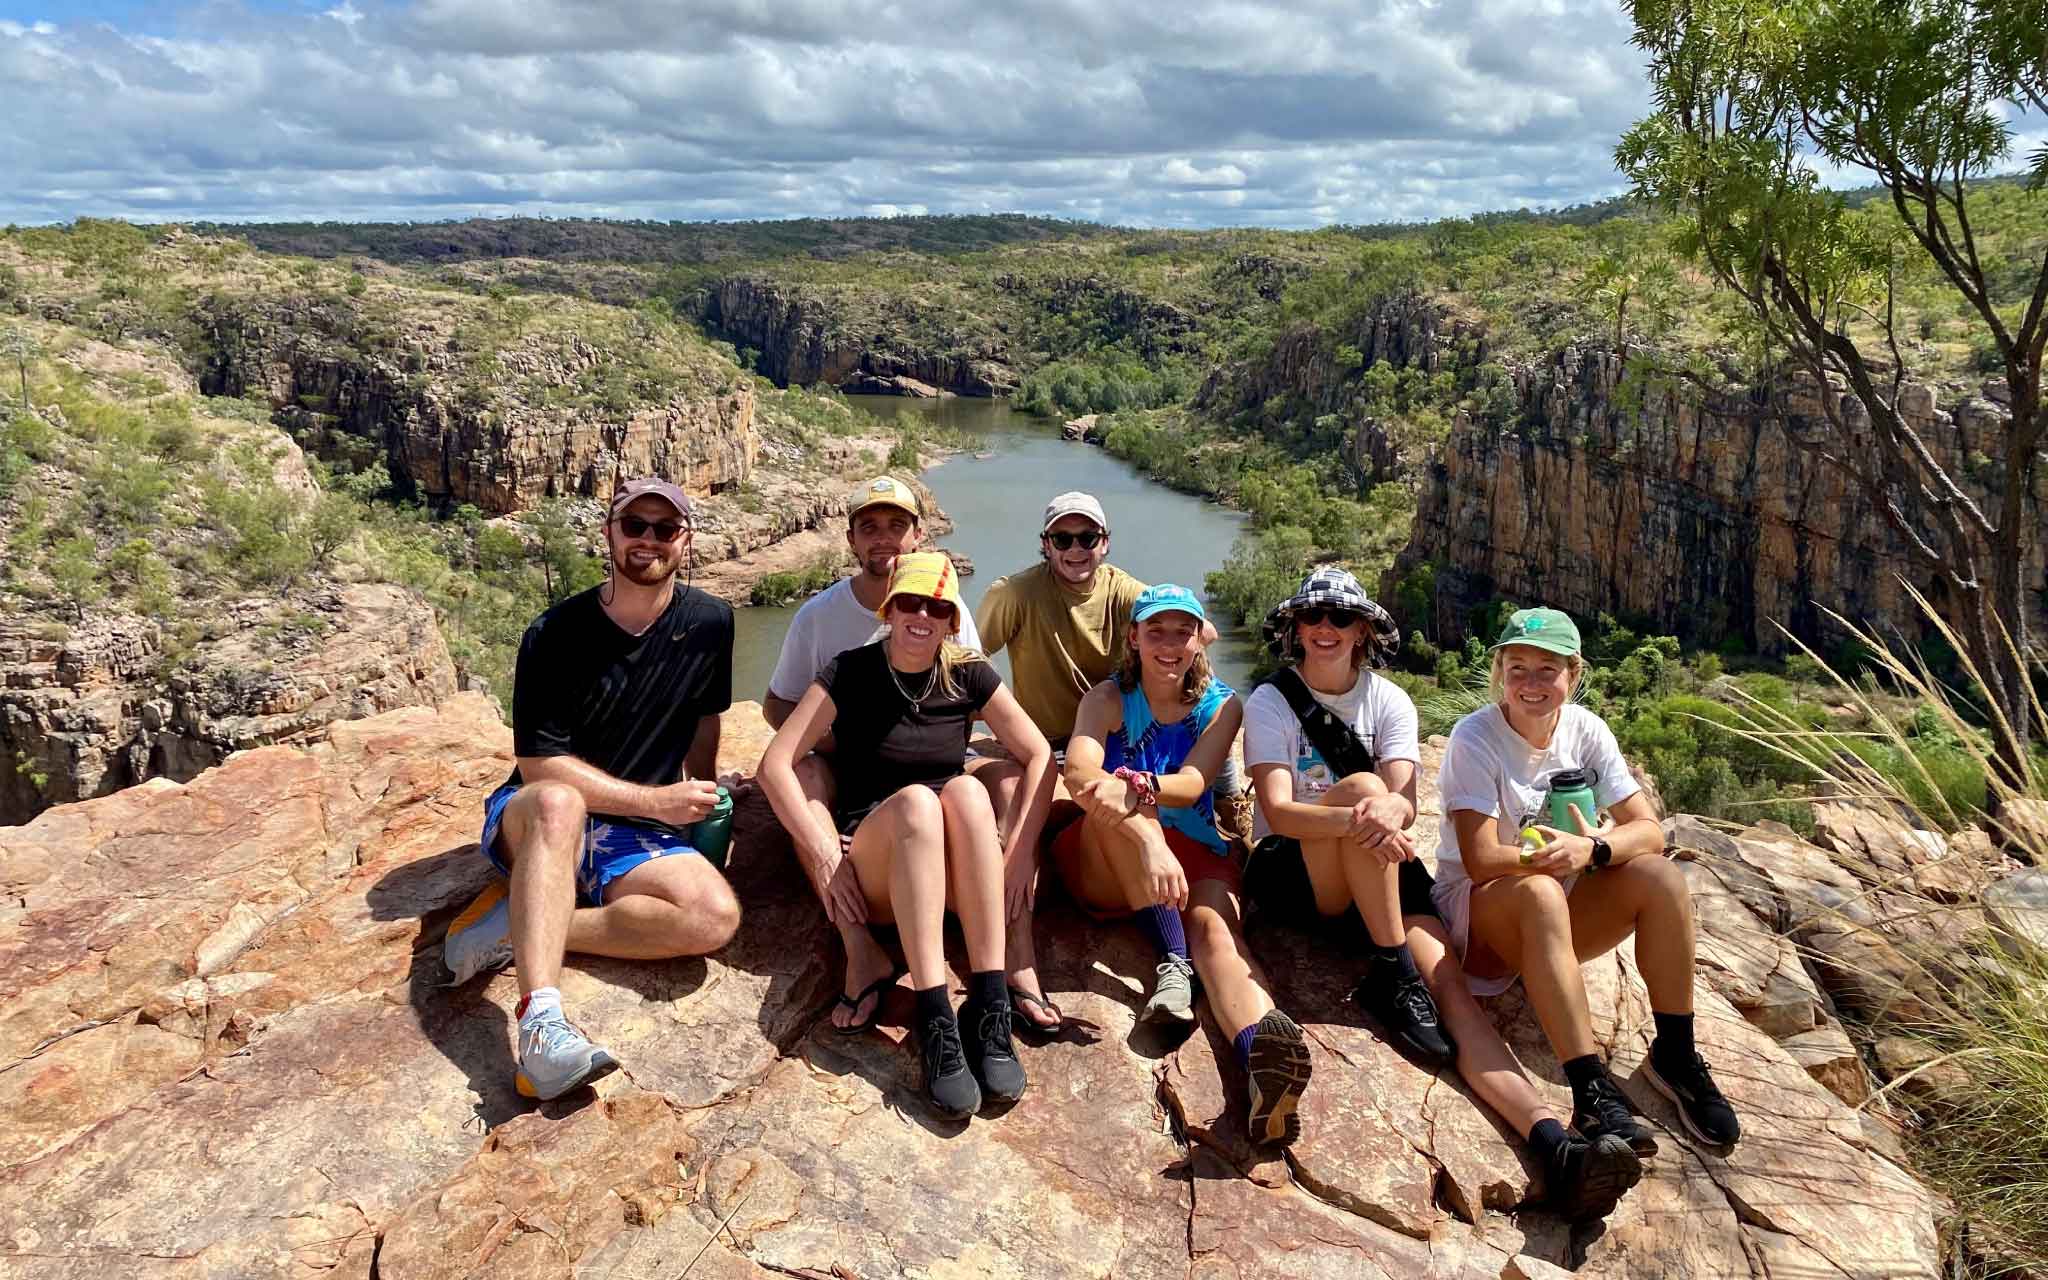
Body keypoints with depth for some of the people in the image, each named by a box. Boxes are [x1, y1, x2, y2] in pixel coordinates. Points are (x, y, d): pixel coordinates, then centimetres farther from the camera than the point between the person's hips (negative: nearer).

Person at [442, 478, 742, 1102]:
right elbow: (539, 767, -14)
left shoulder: (710, 623, 0)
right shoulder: (555, 634, -11)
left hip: (636, 838, 3)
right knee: (558, 803, -41)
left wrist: (700, 804, 14)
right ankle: (541, 1024, -49)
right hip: (530, 822, -3)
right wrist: (656, 801, -16)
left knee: (716, 915, -27)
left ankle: (518, 925, -20)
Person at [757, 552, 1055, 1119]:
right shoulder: (849, 673, -1)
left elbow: (1040, 757, 6)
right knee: (915, 799, -34)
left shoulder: (969, 677, 5)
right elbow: (775, 764, -8)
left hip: (953, 872, 2)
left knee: (967, 790, -30)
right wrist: (826, 856, -16)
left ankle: (990, 1008, -35)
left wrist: (1015, 845, -6)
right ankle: (935, 1023, -40)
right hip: (872, 867, -2)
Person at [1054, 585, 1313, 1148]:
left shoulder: (1222, 706, 4)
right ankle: (1172, 963, -38)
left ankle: (1263, 1062, -62)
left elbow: (1191, 783, -14)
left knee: (1216, 928, -32)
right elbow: (1079, 772, -23)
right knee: (1118, 801, -33)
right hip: (1106, 869, 0)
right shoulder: (1109, 699, -2)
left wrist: (1138, 787, -39)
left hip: (1193, 853, 1)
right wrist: (1149, 840, -42)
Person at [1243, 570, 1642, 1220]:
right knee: (1361, 783, -30)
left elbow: (1404, 802, -9)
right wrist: (1362, 816, -36)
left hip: (1380, 878, 3)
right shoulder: (1270, 701, -2)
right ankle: (1392, 977, -24)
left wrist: (1388, 809, -36)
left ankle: (1554, 1143, -39)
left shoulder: (1390, 701, 6)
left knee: (1447, 977, -23)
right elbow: (1277, 811, -17)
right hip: (1290, 875, -3)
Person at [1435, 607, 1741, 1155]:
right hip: (1477, 911, -5)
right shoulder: (1474, 737, -17)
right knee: (1540, 892, -37)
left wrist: (1593, 849, -29)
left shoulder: (1586, 729, -3)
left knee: (1661, 877, -21)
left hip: (1562, 919, 5)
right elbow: (1480, 861, -22)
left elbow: (1650, 831, -9)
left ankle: (1675, 1055, -10)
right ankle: (1591, 1087, -39)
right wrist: (1552, 857, -31)